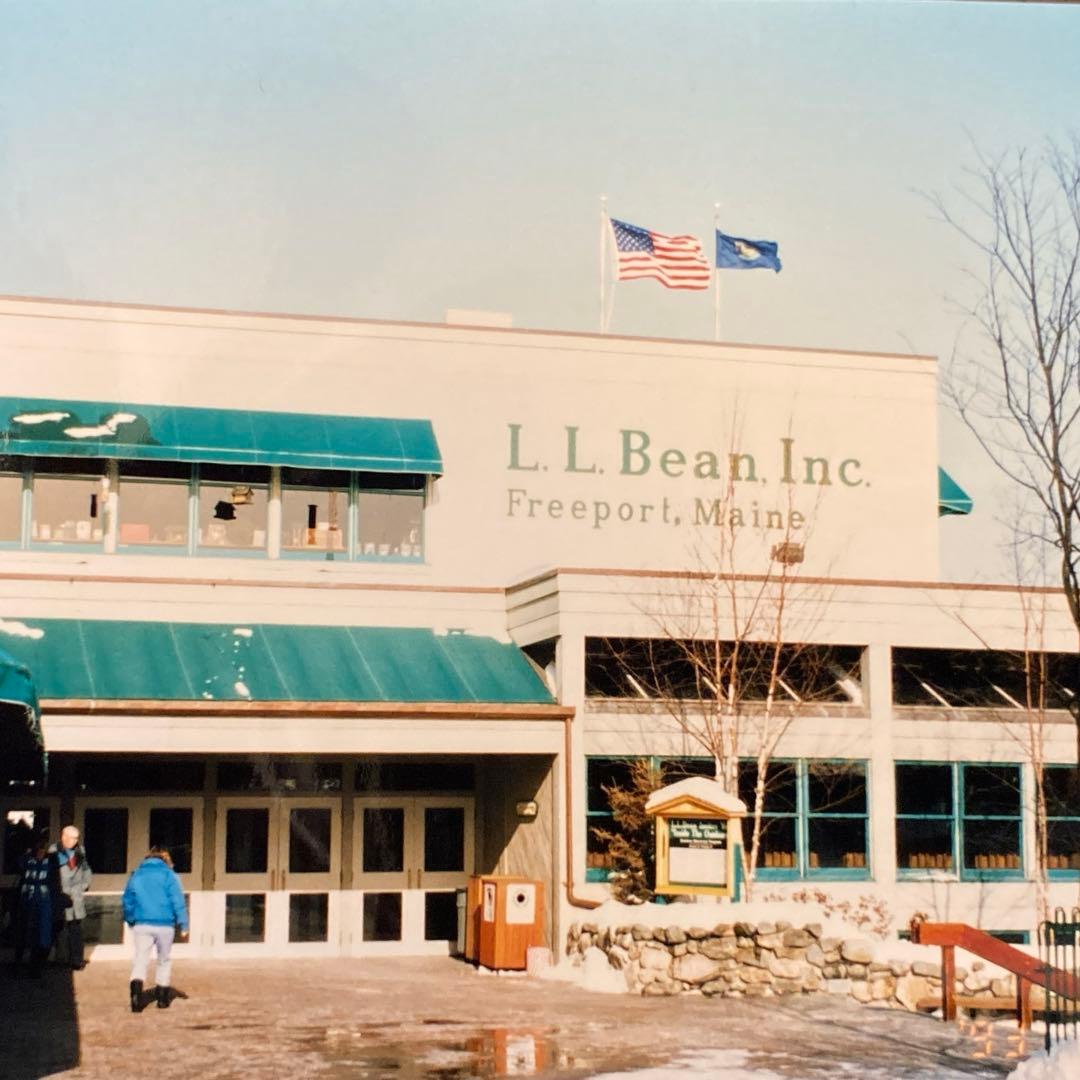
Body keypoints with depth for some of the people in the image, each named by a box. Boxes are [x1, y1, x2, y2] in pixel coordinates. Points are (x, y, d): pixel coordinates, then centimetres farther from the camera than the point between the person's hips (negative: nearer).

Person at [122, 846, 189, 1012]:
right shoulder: (169, 875, -2)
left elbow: (128, 901, 13)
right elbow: (178, 902, -7)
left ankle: (136, 989, -28)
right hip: (165, 925, -1)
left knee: (140, 959, -3)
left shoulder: (136, 875, 8)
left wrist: (130, 921, 26)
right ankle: (162, 997, 19)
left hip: (142, 925, 1)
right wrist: (183, 926, -4)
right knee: (164, 961, 15)